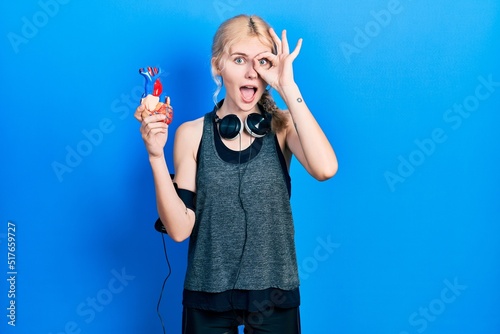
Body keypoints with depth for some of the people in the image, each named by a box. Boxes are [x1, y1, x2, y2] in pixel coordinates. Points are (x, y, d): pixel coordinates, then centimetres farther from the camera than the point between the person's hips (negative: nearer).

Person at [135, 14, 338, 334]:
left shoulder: (283, 125, -5)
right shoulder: (192, 134, -5)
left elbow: (325, 169, -26)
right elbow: (180, 228, -10)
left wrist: (288, 87, -23)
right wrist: (156, 155, -20)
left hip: (274, 294, 0)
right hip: (208, 295, 0)